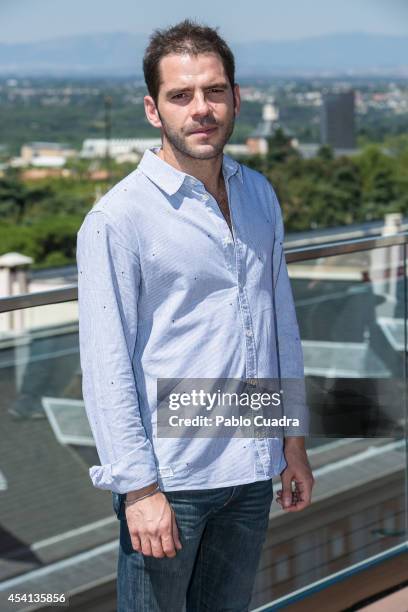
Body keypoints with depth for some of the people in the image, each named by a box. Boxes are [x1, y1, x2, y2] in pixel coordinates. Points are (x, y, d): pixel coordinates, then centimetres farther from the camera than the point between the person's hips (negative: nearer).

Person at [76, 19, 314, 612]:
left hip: (253, 471, 6)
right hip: (170, 475, -6)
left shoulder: (260, 195, 7)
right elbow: (106, 365, -14)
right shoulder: (117, 219, -12)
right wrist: (139, 488, -17)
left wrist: (293, 440, 13)